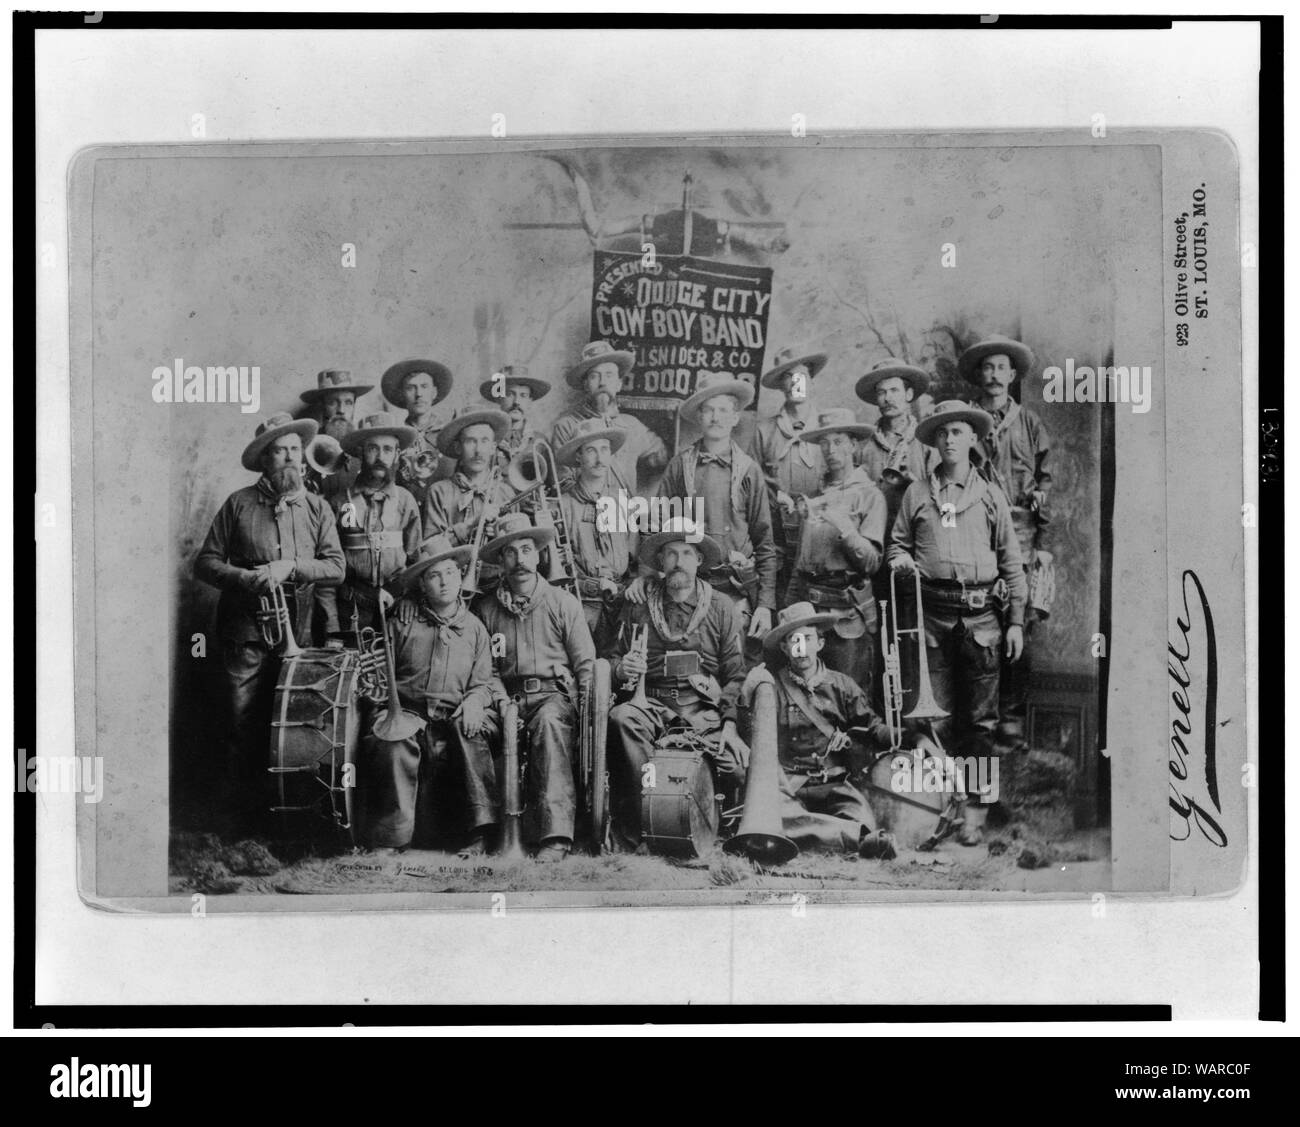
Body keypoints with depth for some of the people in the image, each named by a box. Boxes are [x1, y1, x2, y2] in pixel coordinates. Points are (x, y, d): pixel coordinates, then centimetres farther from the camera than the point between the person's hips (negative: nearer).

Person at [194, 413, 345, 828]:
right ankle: (245, 819, 8)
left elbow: (336, 567, 3)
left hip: (297, 632, 2)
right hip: (244, 630, -1)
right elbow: (204, 562, 3)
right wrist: (244, 578, -13)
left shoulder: (317, 508, 10)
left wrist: (291, 567, -12)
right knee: (244, 727, -2)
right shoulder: (239, 504, 4)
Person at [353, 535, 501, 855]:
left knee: (473, 732, -33)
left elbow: (482, 683, 12)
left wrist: (473, 701, -9)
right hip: (406, 710, -1)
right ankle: (391, 837, -27)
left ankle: (478, 832, -30)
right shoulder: (402, 623, 13)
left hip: (455, 716, 1)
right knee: (393, 744, -34)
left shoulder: (474, 628, 17)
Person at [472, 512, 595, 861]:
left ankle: (556, 834, -44)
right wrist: (503, 703, -6)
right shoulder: (485, 607, 14)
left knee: (548, 721, -37)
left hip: (555, 694, -1)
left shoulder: (563, 603, 10)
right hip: (509, 697, 1)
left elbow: (586, 664, 7)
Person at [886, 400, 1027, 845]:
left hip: (980, 612, -1)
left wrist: (1016, 620, 4)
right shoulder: (916, 494, 11)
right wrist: (901, 559, -6)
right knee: (940, 713, 2)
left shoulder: (990, 495, 9)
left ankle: (975, 809, 3)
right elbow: (897, 543, 19)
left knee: (981, 716, -1)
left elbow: (1011, 561, 9)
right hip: (932, 612, 1)